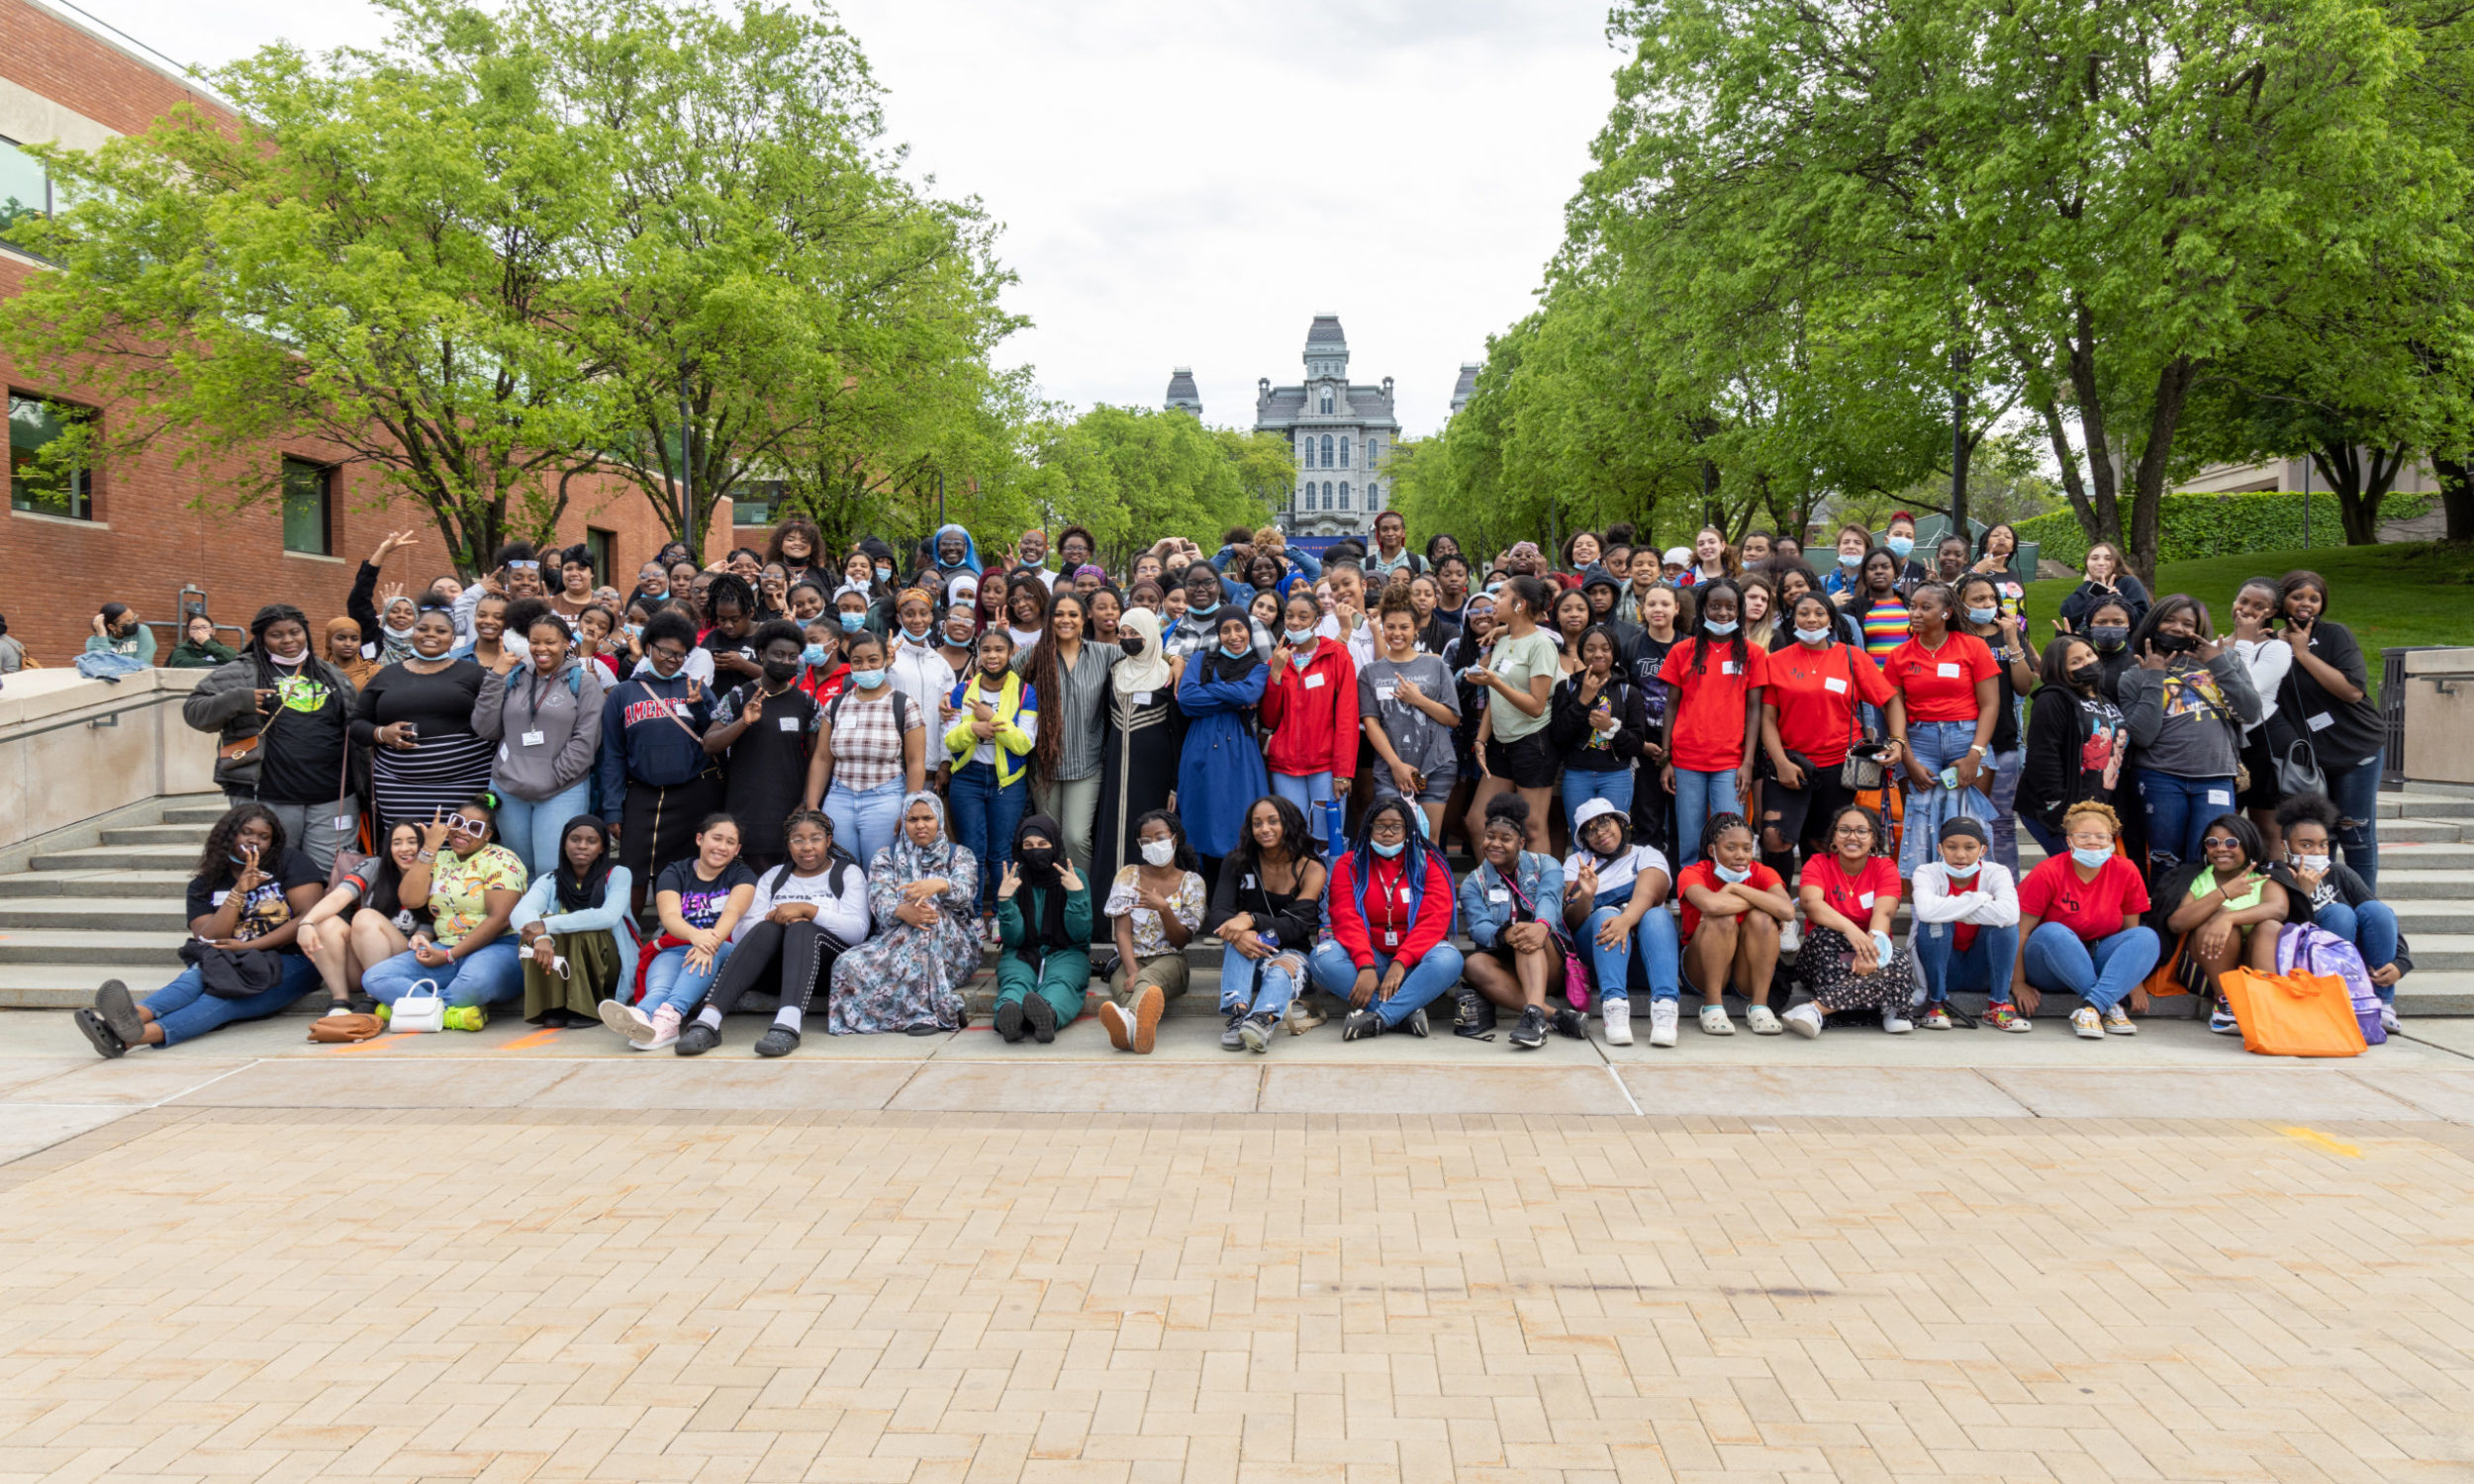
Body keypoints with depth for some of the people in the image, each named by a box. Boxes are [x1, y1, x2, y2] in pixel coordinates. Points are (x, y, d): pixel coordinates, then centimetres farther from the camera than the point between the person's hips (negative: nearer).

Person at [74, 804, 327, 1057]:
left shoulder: (288, 862, 7)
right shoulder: (204, 885, 14)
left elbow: (310, 917, -3)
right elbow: (208, 940, 0)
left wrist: (248, 946, -9)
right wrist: (239, 891, -13)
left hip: (288, 962, -3)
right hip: (227, 962, 4)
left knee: (224, 997, -32)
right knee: (195, 977, -32)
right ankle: (135, 1015, -61)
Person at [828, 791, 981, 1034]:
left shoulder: (960, 856, 11)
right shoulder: (885, 858, 15)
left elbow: (964, 890, -10)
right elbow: (880, 901, -4)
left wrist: (939, 885, -35)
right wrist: (902, 911, -29)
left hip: (950, 944, -2)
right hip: (894, 940, 2)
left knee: (931, 916, -36)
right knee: (849, 965, -29)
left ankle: (923, 1009, -31)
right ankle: (941, 1008, -29)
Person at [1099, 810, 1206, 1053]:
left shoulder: (1191, 882, 8)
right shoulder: (1128, 876, 10)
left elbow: (1181, 941, 2)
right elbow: (1123, 931, -2)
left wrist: (1163, 908, -18)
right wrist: (1132, 971, -21)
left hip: (1170, 961, -1)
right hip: (1131, 960, 2)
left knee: (1149, 977, -40)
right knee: (1125, 985, -38)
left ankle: (1130, 1017, -76)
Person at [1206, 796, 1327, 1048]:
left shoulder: (1312, 870, -3)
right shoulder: (1237, 864, 2)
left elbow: (1294, 925, -14)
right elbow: (1216, 915, -12)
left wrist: (1252, 920, -33)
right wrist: (1237, 934, -36)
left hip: (1291, 953, -2)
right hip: (1246, 961, 2)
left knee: (1280, 970, -36)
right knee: (1240, 936, -31)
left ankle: (1262, 1020, -66)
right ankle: (1237, 1012, -48)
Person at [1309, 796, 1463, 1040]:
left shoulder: (1429, 862, 4)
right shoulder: (1349, 864, 5)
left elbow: (1434, 920, -10)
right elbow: (1346, 920, -9)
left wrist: (1400, 963, -25)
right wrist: (1365, 966, -27)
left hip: (1413, 959, -1)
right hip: (1368, 955, 1)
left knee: (1448, 959, -32)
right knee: (1323, 958, -29)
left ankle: (1378, 1018, -39)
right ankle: (1407, 1012, -35)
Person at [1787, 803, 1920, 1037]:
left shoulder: (1885, 868, 1)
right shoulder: (1818, 864, -2)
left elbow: (1883, 913, -17)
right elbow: (1811, 903, -23)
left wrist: (1870, 949, -38)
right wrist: (1850, 929, -42)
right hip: (1824, 957, -1)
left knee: (1902, 966, -32)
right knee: (1825, 933, -33)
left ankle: (1817, 1007, -38)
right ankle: (1886, 1006, -33)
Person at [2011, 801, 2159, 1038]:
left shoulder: (2126, 871, -3)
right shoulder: (2048, 873, -14)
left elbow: (2131, 930, 6)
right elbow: (2020, 931, -13)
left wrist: (2134, 981, 0)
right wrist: (2018, 984, -15)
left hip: (2099, 962, 4)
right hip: (2050, 970, -4)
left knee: (2148, 937, -20)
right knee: (2052, 933, -34)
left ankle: (2091, 1008, -34)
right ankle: (2111, 1006, -30)